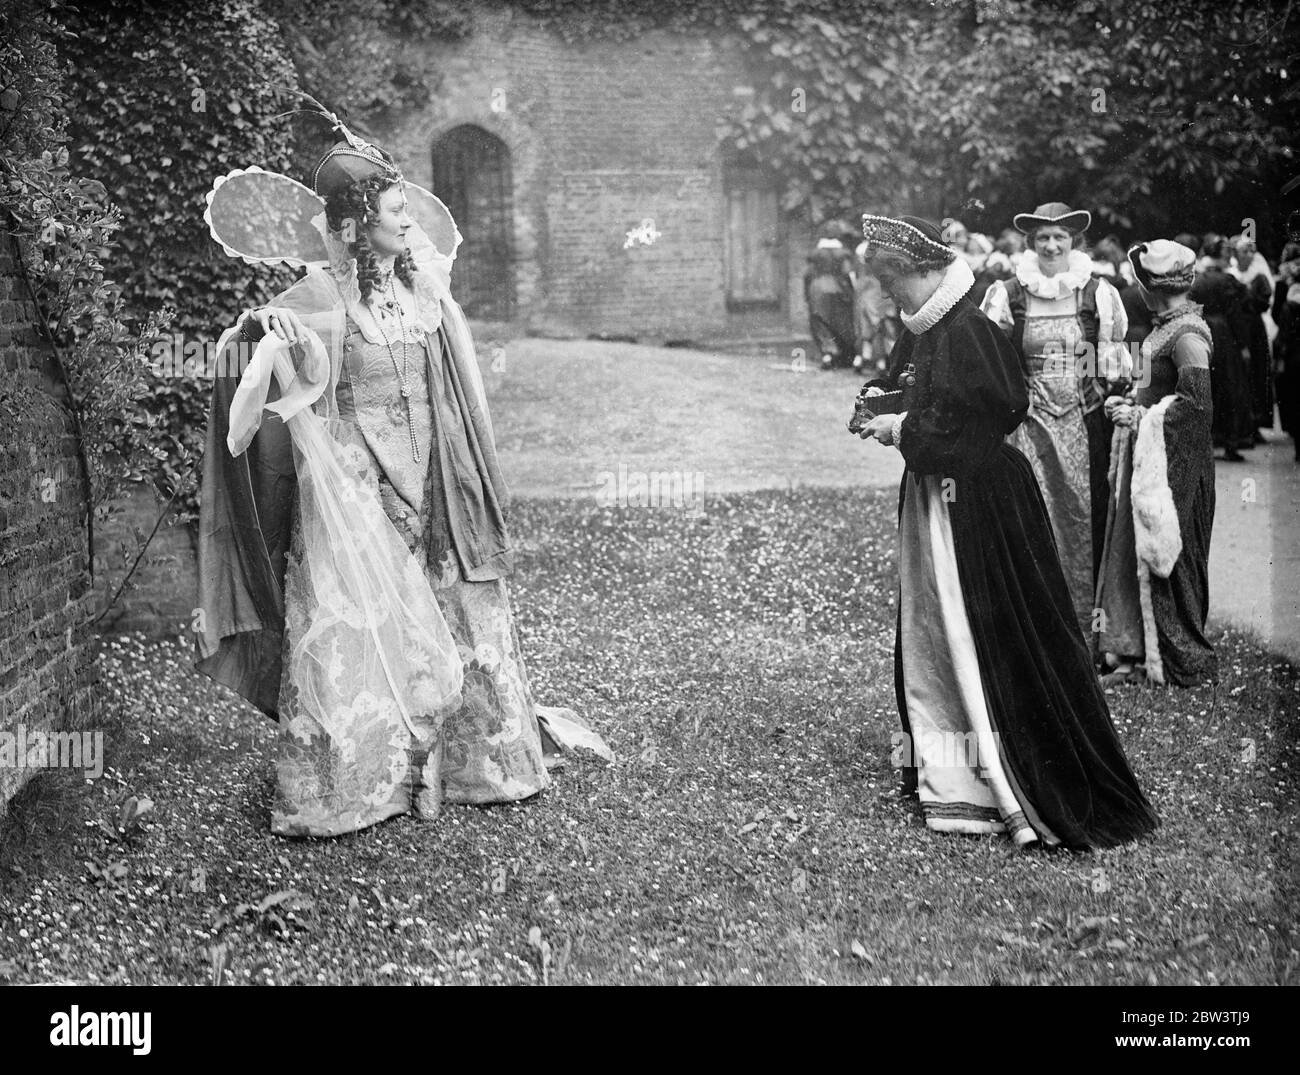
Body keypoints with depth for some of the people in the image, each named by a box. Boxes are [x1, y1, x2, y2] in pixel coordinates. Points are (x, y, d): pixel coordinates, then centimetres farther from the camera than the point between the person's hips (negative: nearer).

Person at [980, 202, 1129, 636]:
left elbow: (1115, 368, 9)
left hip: (1085, 424, 1)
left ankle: (1086, 625, 12)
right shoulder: (1007, 295, 2)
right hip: (1029, 423, -1)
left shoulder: (1100, 295, 4)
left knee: (1083, 520, 3)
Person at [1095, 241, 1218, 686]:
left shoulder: (1186, 334, -18)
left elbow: (1196, 400, -27)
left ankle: (1183, 662, 11)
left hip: (1174, 459, -9)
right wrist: (1132, 404, 7)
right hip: (1148, 455, 9)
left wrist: (1143, 418, -18)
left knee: (1164, 557, -1)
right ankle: (1136, 655, 18)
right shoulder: (1167, 326, 12)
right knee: (1134, 553, 11)